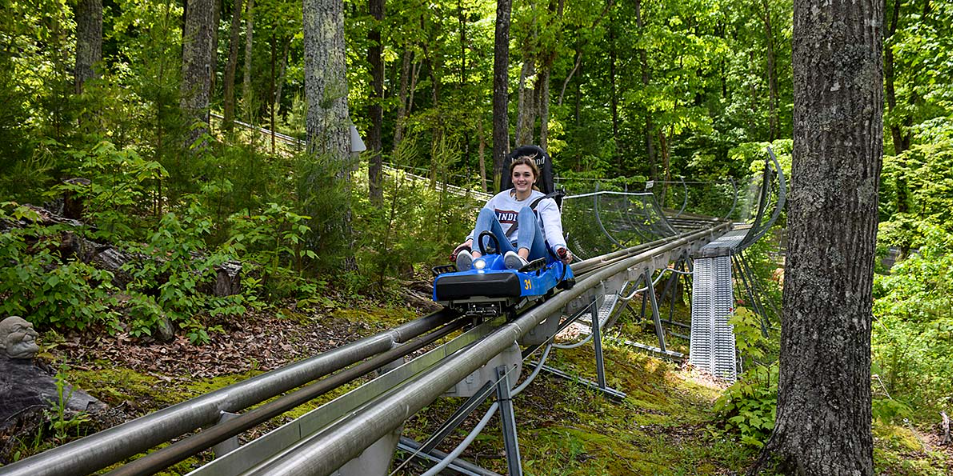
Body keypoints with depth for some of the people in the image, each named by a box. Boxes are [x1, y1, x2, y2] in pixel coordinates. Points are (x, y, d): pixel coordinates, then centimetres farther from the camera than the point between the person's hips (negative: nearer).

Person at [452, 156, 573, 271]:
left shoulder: (545, 202, 10)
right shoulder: (499, 199, 20)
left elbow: (553, 229, -8)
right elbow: (482, 224, 11)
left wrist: (560, 249, -30)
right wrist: (471, 240, -11)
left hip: (532, 253, -2)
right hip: (505, 253, 3)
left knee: (526, 211, -23)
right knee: (486, 212, -13)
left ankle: (522, 259, -53)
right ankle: (475, 259, -41)